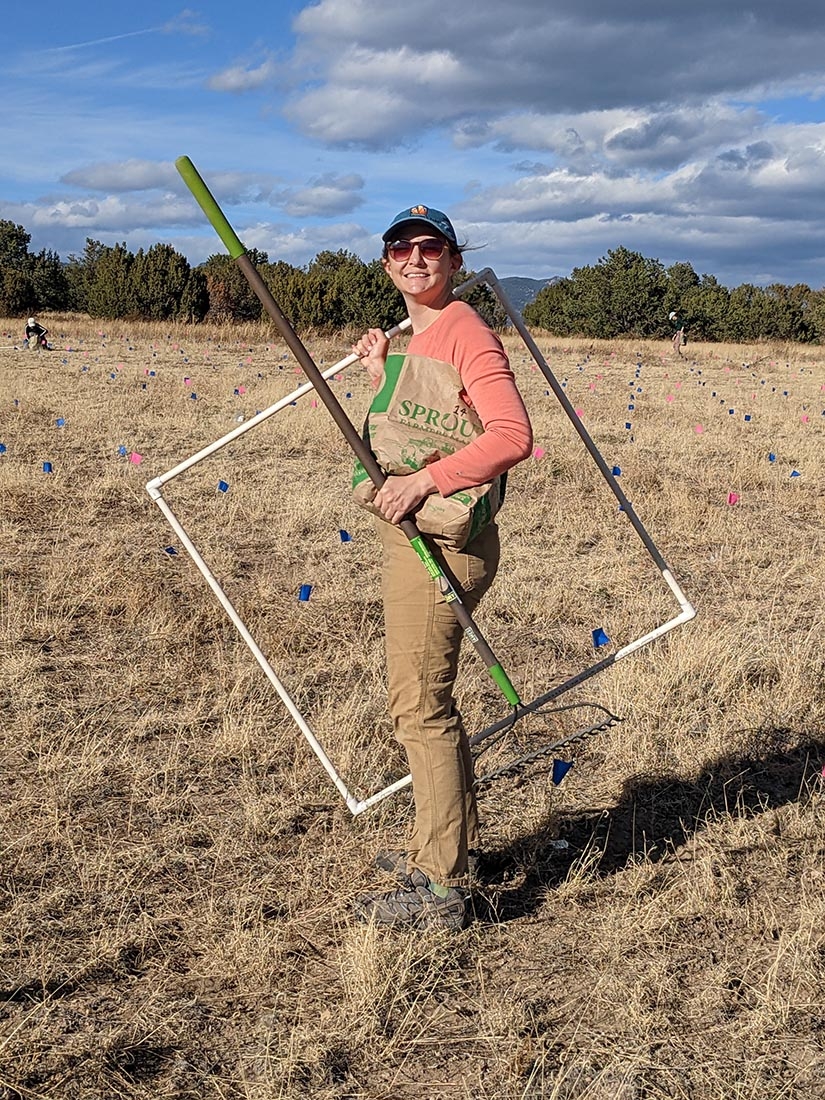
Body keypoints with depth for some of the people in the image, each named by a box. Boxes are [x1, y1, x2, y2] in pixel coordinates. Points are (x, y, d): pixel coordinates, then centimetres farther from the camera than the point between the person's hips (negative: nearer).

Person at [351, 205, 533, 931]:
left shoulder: (464, 330, -12)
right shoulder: (418, 340, 18)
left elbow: (512, 435, -23)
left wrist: (424, 481, -26)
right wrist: (381, 376, 11)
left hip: (441, 541, -10)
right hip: (413, 538, 10)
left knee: (419, 707, -7)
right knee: (428, 701, 18)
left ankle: (443, 890, 2)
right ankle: (447, 847, 34)